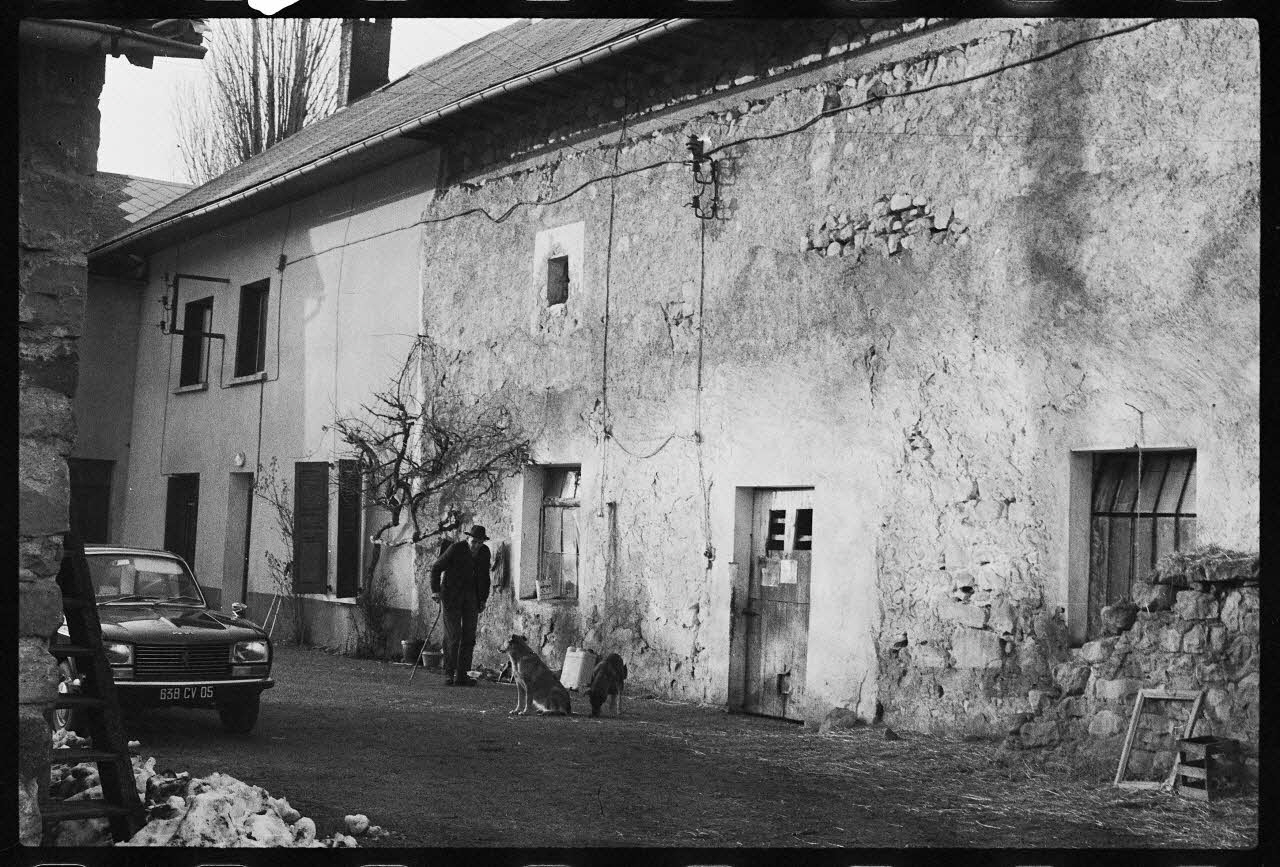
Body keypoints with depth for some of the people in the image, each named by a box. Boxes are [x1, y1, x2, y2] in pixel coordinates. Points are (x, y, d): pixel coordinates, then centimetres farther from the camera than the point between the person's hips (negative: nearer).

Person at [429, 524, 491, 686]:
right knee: (453, 635, -10)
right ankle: (449, 674, -4)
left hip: (471, 596, 5)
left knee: (469, 636, -1)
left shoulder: (484, 552, 0)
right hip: (451, 594, -5)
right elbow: (436, 568, -8)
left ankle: (462, 675, 1)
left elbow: (484, 576, 13)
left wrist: (483, 599, 9)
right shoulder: (455, 549, -15)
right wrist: (435, 590, -16)